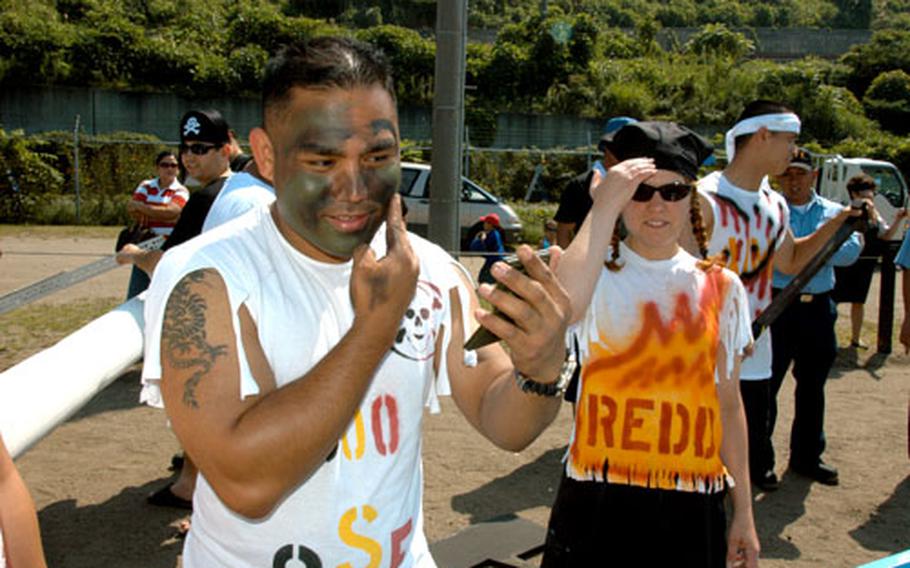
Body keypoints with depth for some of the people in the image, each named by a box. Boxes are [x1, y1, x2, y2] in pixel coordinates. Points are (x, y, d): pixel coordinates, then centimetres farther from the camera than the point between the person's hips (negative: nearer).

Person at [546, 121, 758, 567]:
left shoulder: (720, 287, 4)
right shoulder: (598, 273, -5)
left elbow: (728, 403, 8)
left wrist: (744, 511, 11)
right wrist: (603, 210, -24)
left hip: (690, 506, 3)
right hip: (599, 500, -2)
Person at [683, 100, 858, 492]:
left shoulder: (776, 205, 10)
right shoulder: (705, 200, -14)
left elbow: (790, 262, 23)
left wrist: (835, 224, 12)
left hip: (755, 359, 7)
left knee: (753, 449, 15)